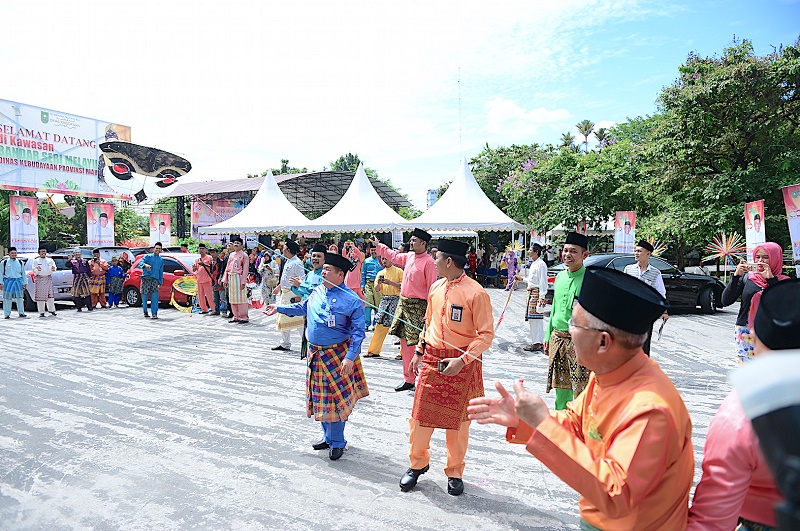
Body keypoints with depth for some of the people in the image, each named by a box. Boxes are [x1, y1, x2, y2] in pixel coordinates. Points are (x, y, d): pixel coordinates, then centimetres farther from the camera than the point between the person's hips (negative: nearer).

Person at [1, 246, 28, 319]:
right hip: (8, 281, -2)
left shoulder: (20, 262, 10)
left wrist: (25, 283, 9)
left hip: (18, 281, 2)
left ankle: (21, 313, 13)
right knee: (7, 298, 2)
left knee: (19, 298, 5)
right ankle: (7, 314, 10)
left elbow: (23, 273, 13)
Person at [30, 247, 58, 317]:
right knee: (40, 296, -2)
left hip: (48, 278, 2)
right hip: (39, 279, -2)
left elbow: (54, 268, 6)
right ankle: (41, 312, 2)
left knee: (50, 295, 2)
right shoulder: (35, 261, 6)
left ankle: (51, 310, 15)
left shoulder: (50, 260, 12)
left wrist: (53, 269, -18)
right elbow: (33, 270, 0)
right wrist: (37, 270, -23)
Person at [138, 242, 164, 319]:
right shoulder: (148, 256, 5)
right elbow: (140, 264, -10)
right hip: (146, 278, -2)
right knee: (144, 296, 3)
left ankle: (154, 314, -10)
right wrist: (145, 265, -33)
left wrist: (160, 282, 16)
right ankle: (145, 312, 19)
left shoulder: (161, 260, 17)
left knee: (155, 297, -9)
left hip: (155, 280, 2)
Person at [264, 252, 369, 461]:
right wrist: (279, 309, 24)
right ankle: (328, 437, 33)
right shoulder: (318, 291, 4)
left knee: (335, 399, 0)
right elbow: (302, 308, 24)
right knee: (319, 397, 16)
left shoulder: (351, 300, -15)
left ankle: (337, 442, 17)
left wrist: (350, 357, -21)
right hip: (316, 353, 7)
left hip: (337, 355, -7)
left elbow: (358, 331, -14)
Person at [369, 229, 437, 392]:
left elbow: (431, 288, -16)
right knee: (405, 342, 12)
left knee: (418, 343, -9)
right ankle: (408, 379, 22)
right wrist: (378, 245, 37)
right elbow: (393, 256, 32)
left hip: (418, 306, -8)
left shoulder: (429, 262, -13)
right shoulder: (408, 257, 11)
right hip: (404, 303, 8)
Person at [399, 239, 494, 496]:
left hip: (462, 366, -5)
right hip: (432, 361, 5)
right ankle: (418, 464, 31)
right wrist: (418, 352, 15)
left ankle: (455, 473, 29)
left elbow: (486, 335, -13)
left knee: (457, 422, 9)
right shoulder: (436, 288, 5)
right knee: (420, 416, 8)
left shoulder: (476, 293, -15)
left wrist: (462, 360, -20)